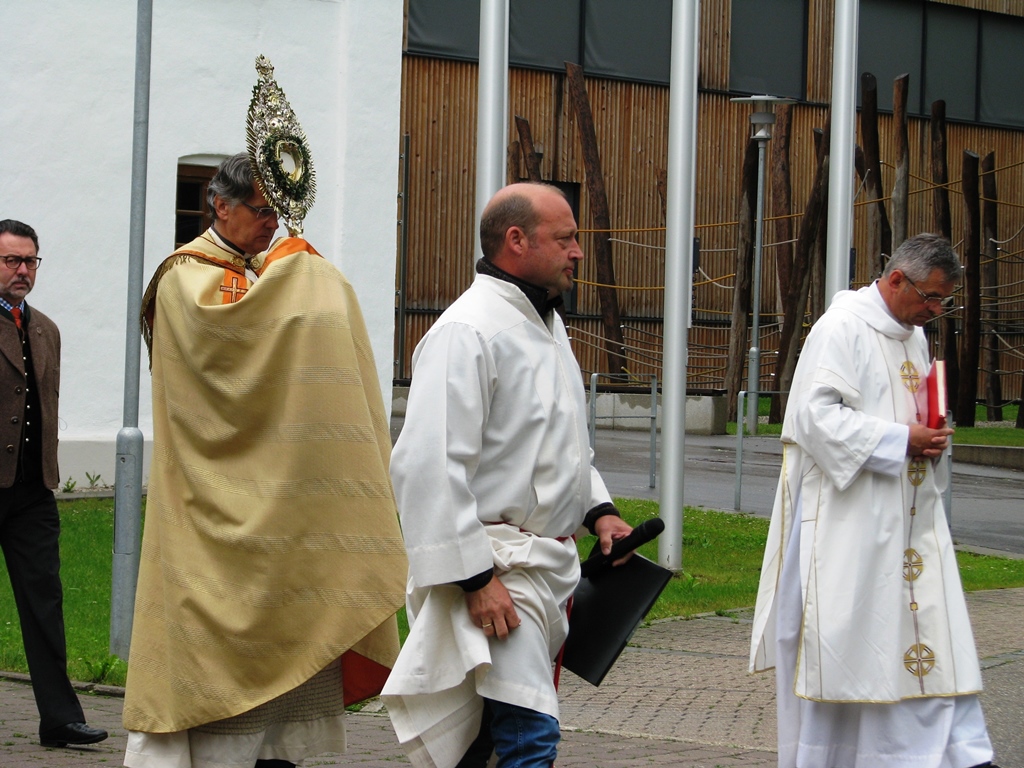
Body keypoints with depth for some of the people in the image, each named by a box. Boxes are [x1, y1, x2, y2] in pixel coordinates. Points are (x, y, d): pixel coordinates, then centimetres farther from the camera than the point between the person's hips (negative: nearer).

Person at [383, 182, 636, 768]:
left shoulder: (548, 325, 17)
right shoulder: (467, 332, -15)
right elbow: (431, 466, -22)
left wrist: (598, 510, 13)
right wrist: (474, 577, -23)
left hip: (550, 563, 9)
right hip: (495, 568, -9)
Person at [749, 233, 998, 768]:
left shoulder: (913, 336, 15)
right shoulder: (842, 328, -11)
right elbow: (817, 414, -19)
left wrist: (931, 437, 4)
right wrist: (901, 440, -19)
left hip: (910, 517, 8)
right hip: (850, 518, -8)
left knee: (930, 624, 2)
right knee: (844, 637, -2)